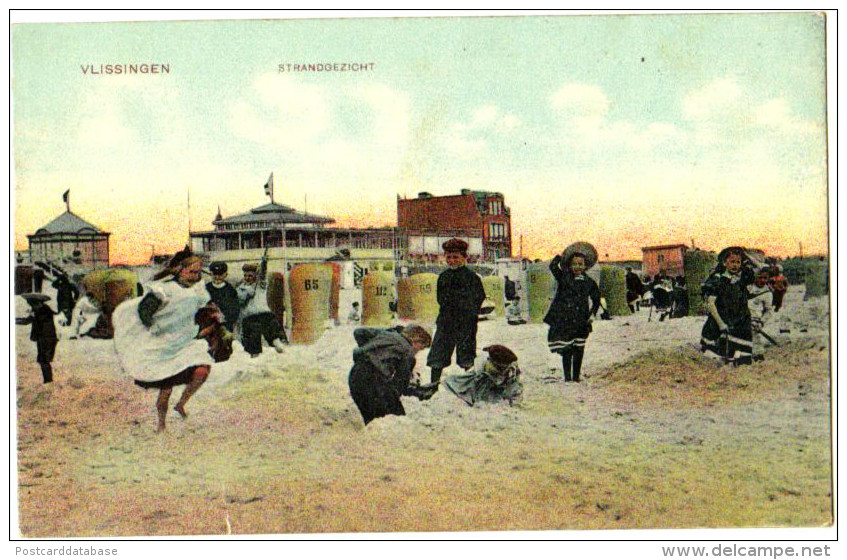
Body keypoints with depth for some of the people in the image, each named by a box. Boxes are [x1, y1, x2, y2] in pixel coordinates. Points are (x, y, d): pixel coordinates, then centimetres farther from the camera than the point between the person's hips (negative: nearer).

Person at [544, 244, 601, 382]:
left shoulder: (589, 283, 9)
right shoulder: (563, 277, 3)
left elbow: (596, 299, 21)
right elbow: (553, 266, -15)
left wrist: (592, 314, 9)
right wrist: (561, 256, -3)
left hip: (580, 323, 2)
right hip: (563, 322, -2)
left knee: (579, 350, 3)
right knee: (566, 350, -3)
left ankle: (576, 377, 15)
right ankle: (567, 377, 6)